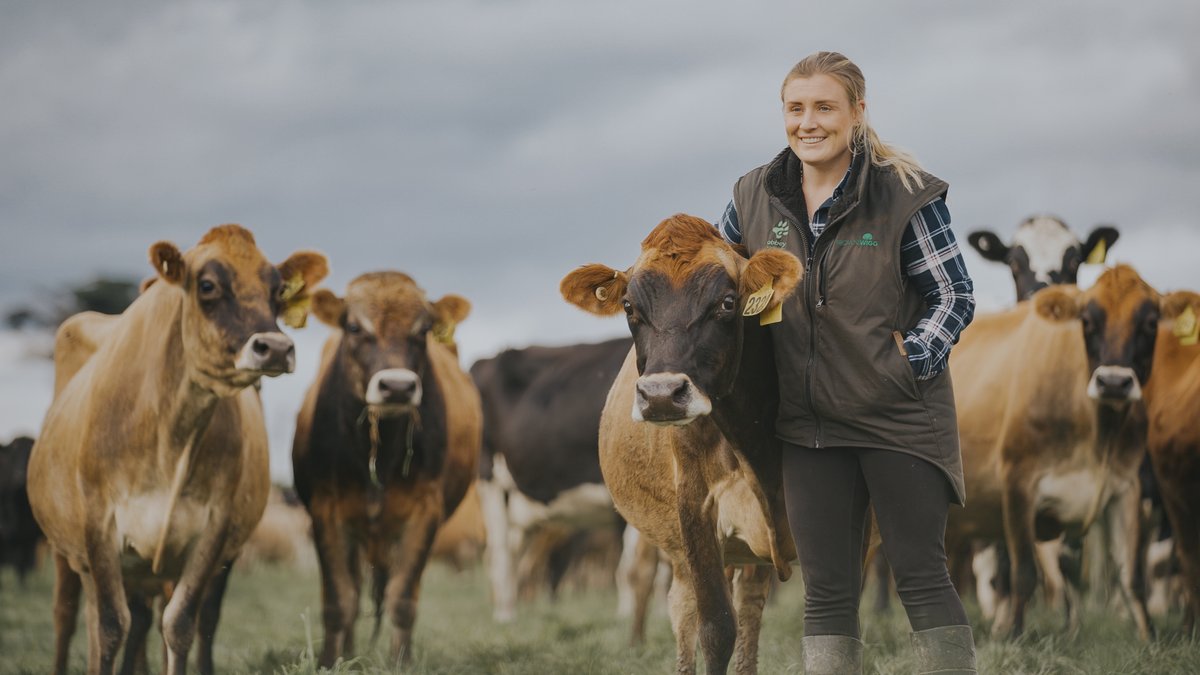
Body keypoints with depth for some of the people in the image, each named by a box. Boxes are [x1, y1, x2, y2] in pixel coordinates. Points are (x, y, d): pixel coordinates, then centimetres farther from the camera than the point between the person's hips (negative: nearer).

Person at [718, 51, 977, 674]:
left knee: (921, 577, 0)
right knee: (826, 592, 7)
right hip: (808, 424, 4)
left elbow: (955, 295, -3)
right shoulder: (755, 195, 5)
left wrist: (913, 358, -15)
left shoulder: (907, 194, -7)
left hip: (900, 417, -4)